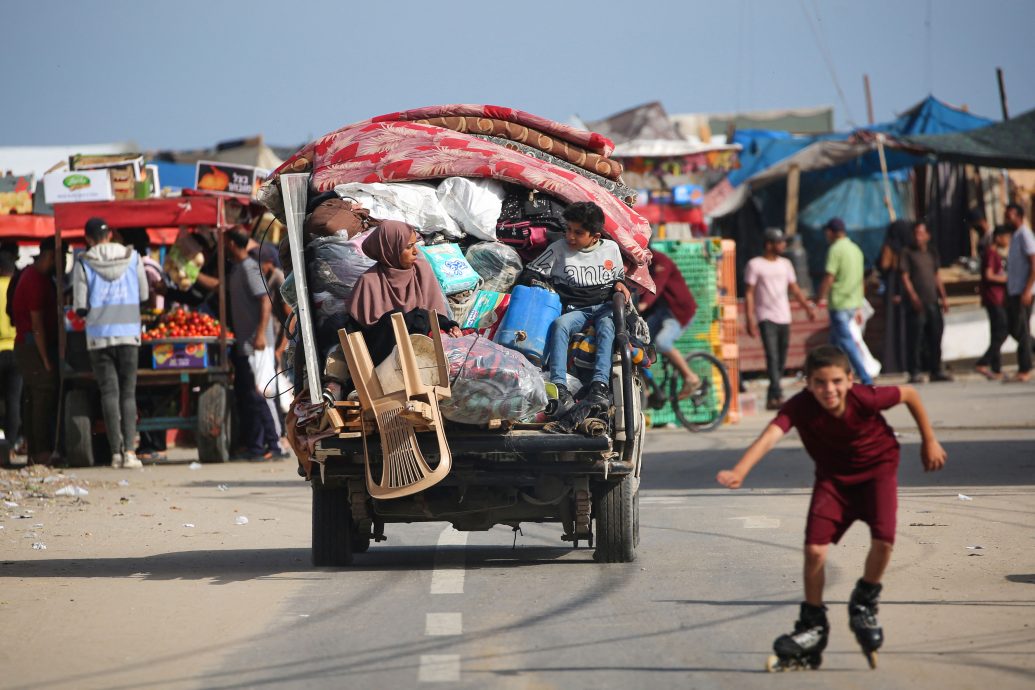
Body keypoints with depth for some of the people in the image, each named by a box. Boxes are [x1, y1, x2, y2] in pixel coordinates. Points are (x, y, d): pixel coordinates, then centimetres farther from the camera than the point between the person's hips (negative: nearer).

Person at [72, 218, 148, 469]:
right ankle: (130, 450, -7)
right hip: (129, 333, 1)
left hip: (99, 335, -1)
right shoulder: (132, 258, 3)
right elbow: (144, 295, 9)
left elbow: (80, 307, -4)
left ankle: (116, 451, -4)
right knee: (128, 392, 4)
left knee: (109, 392, 2)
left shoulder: (83, 264, -3)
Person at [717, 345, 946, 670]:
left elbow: (909, 393, -12)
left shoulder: (866, 399, -31)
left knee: (883, 539, -22)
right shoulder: (800, 407, -30)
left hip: (878, 467, -1)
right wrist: (739, 471, -65)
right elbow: (771, 434, -48)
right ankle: (813, 625, 10)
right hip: (833, 476, 1)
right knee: (814, 548, -12)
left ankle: (864, 604, 7)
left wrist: (929, 441, -1)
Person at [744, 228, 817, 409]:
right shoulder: (755, 265, -2)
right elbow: (749, 293, -5)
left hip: (784, 318, 6)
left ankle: (771, 399, 14)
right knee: (772, 357, -18)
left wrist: (808, 306, 4)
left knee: (781, 360, 6)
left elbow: (795, 289, 17)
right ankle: (777, 395, -26)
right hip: (766, 318, -6)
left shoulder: (785, 264, 15)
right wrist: (750, 319, -13)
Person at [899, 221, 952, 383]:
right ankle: (914, 373, -1)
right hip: (917, 303, -6)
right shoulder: (908, 253, -1)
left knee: (935, 339, 8)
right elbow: (905, 277, -7)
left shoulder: (932, 253, 16)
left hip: (933, 302, 6)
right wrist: (913, 296, -19)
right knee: (915, 340, -5)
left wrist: (943, 297, 15)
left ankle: (936, 371, 15)